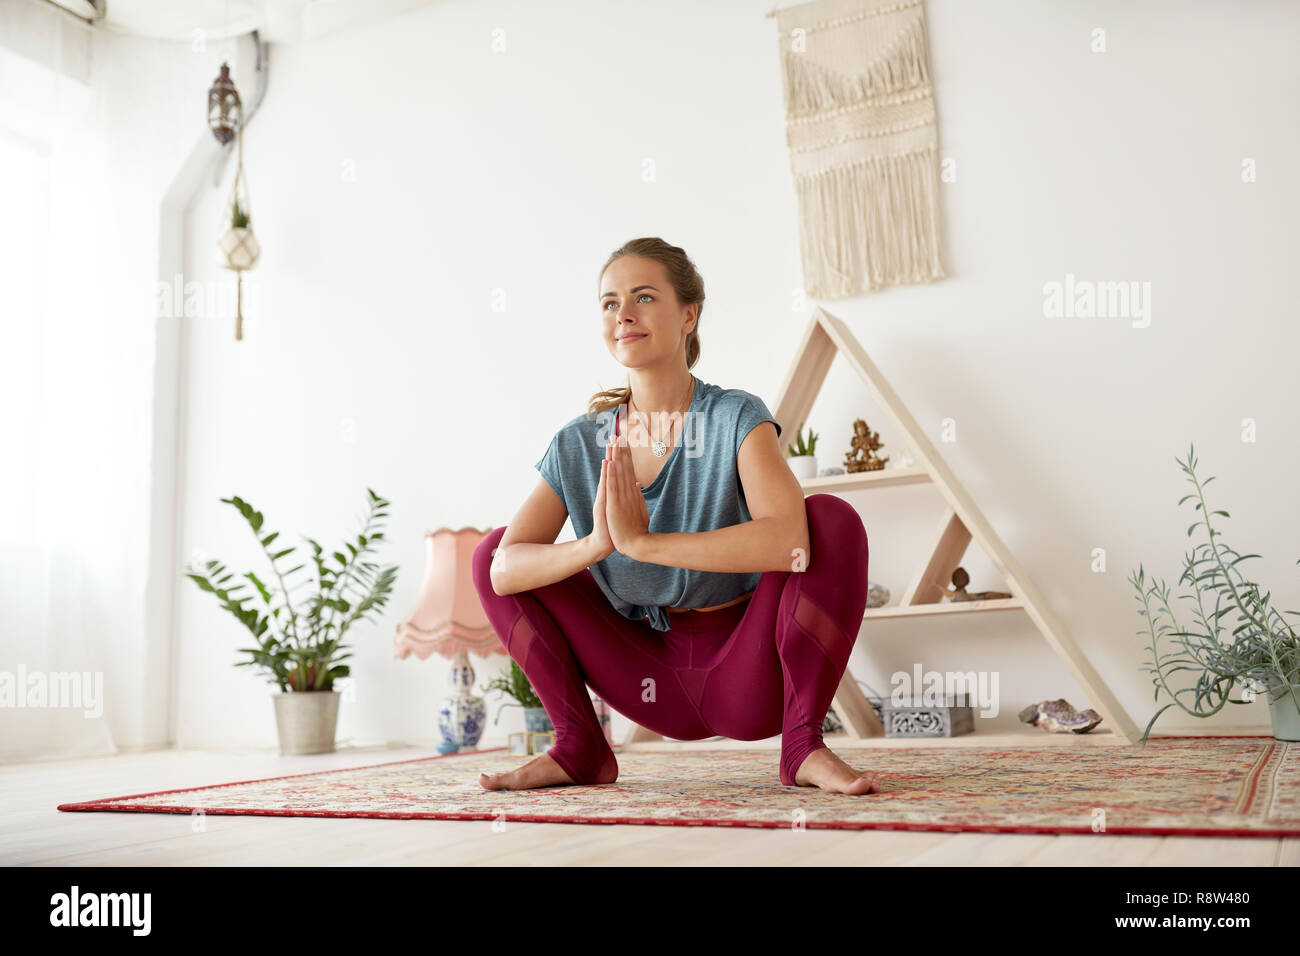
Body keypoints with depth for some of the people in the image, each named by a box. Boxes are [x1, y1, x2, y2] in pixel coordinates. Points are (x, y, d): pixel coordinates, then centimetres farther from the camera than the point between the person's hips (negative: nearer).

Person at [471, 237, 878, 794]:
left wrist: (639, 540, -35)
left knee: (833, 517, -27)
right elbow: (504, 570, -14)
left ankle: (803, 744, -17)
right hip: (655, 680, 4)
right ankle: (578, 747, 2)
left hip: (746, 669, -3)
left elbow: (789, 541, -34)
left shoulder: (735, 418, -15)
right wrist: (595, 544, -33)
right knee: (490, 549, -1)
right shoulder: (579, 445, -4)